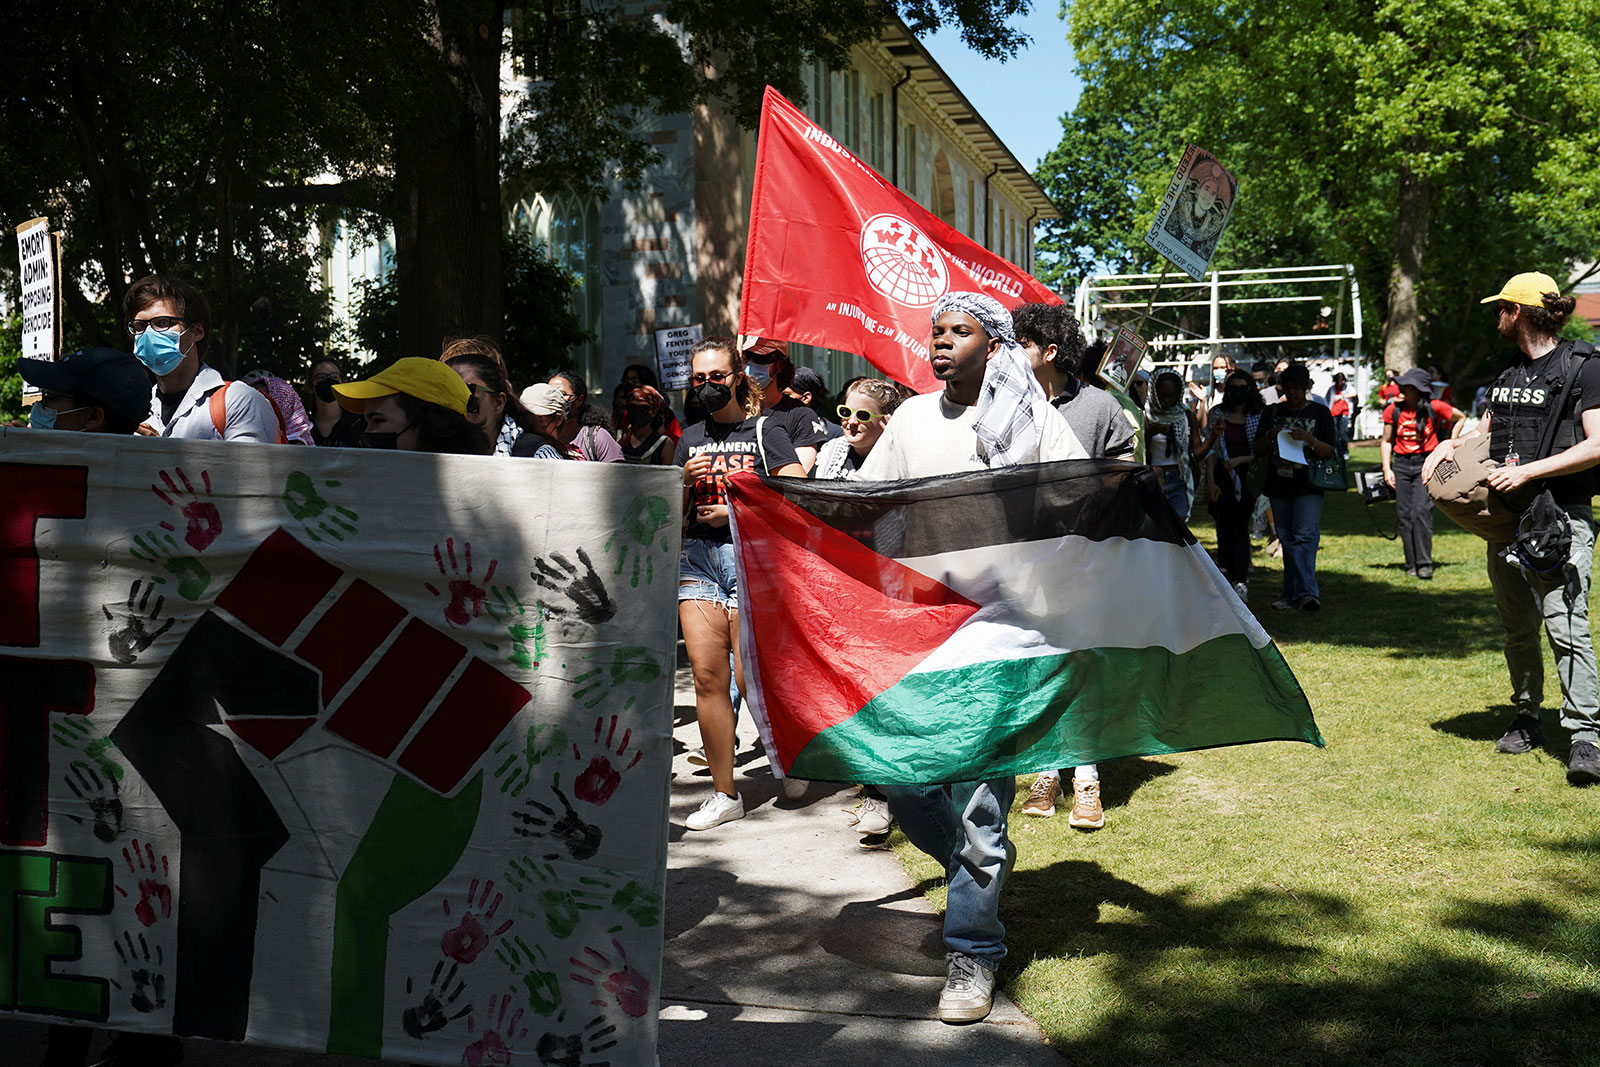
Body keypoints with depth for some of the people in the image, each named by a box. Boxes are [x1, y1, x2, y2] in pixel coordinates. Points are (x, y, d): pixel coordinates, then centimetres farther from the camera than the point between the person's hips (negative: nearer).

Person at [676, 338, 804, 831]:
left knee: (751, 678, -8)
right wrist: (684, 482, -1)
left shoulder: (765, 430, 4)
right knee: (707, 675, -2)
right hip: (698, 558, 4)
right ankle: (724, 794, 4)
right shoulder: (690, 439, 17)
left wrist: (737, 510, -11)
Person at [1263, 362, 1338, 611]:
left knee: (1305, 536, -16)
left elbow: (1329, 452, 0)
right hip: (1278, 485, 4)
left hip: (1308, 485, -3)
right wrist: (1271, 437, -9)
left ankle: (1307, 593, -23)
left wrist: (1309, 439, -17)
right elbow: (1257, 449, 12)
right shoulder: (1273, 412, 12)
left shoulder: (1320, 413, 5)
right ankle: (1291, 595, 11)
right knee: (1287, 540, 6)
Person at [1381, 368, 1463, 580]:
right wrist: (1387, 469, 2)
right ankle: (1412, 564, 11)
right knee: (1405, 515, 2)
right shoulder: (1393, 410, 1)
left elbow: (1459, 418, 14)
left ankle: (1425, 564, -10)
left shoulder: (1435, 408, -6)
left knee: (1421, 510, -16)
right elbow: (1386, 441, 11)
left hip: (1426, 463, -3)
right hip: (1401, 465, 3)